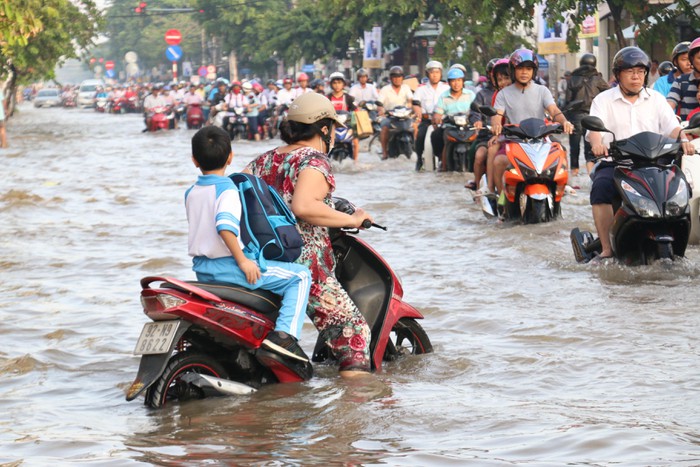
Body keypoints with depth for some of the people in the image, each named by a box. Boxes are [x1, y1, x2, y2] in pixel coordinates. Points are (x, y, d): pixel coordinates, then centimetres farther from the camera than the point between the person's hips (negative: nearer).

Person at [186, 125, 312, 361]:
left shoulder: (191, 193, 10)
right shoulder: (227, 190, -15)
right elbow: (225, 226, -30)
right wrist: (243, 261, -24)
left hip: (201, 269, 9)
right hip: (227, 266, -9)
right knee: (300, 275, -6)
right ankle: (284, 335, -20)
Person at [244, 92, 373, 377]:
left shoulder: (264, 160, 14)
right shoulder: (315, 161, -8)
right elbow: (303, 206, -25)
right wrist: (351, 220, -15)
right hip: (305, 268, -8)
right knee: (353, 332, -6)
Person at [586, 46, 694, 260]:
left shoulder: (656, 100, 16)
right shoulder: (603, 100, 10)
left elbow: (671, 127, 4)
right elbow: (594, 128, -7)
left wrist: (683, 139, -19)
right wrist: (597, 144, -30)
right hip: (613, 163, -1)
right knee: (601, 187, -33)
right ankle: (607, 247, -31)